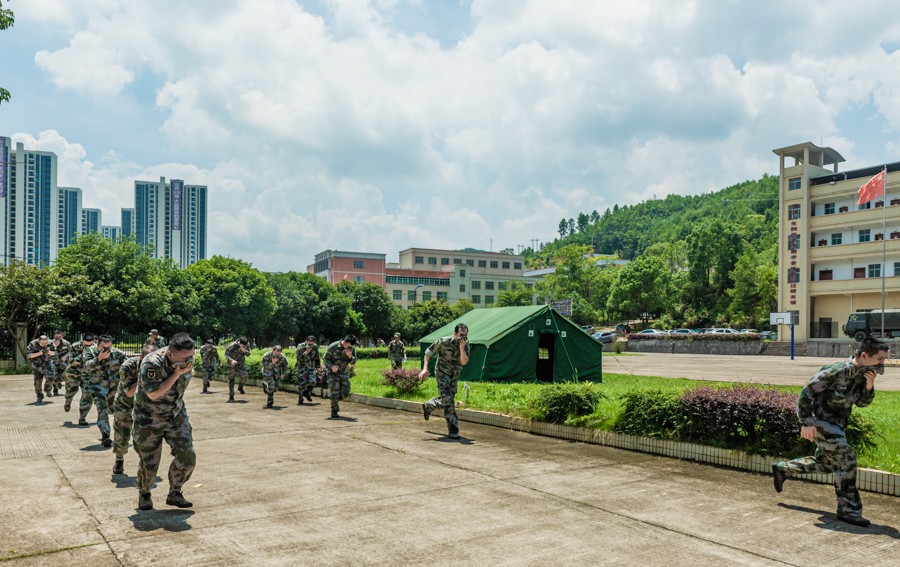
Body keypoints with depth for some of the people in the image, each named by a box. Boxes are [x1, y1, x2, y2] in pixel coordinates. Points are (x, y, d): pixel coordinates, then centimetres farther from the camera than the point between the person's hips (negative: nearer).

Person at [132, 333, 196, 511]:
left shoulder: (188, 358, -10)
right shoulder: (152, 364, -30)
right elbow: (154, 394, -32)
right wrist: (177, 373, -33)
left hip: (176, 416, 5)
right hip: (149, 419, -5)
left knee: (187, 456, -5)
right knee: (149, 463, 4)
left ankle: (174, 494, 16)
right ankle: (144, 495, 33)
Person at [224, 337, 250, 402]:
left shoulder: (247, 344, -14)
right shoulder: (232, 346, -26)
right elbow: (226, 354, -19)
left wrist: (245, 351, -27)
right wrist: (231, 360, -38)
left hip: (241, 362, 2)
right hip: (232, 363, -2)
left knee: (244, 375, -21)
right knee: (231, 380, 2)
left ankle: (240, 387, 9)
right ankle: (231, 396, 14)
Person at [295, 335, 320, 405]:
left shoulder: (315, 347, -3)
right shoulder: (300, 347, -15)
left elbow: (317, 358, 12)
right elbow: (299, 359, -23)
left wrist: (318, 366, 15)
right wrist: (305, 353, -33)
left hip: (311, 367, 3)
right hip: (301, 367, -3)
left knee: (312, 381, -15)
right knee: (301, 384, -5)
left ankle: (307, 393, 14)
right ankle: (300, 400, 10)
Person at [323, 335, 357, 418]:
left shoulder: (352, 349, -7)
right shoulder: (333, 347, -18)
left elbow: (353, 362, -4)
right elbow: (325, 358, -11)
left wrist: (350, 356, -27)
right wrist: (331, 366, -29)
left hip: (344, 372, 4)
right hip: (332, 372, -4)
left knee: (345, 392, -2)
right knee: (335, 392, -8)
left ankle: (335, 400, 27)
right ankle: (334, 411, 4)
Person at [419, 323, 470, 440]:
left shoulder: (466, 345, -9)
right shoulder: (443, 342, -20)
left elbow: (464, 362, -22)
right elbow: (428, 352, -9)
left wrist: (462, 348, -34)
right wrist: (425, 368, -19)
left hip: (454, 375, 6)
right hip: (442, 373, -5)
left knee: (446, 400, 16)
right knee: (448, 401, -16)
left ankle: (427, 406, 45)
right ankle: (453, 431, -13)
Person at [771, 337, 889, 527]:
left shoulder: (861, 375, 0)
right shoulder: (837, 372, -25)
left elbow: (862, 402, 9)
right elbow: (807, 391, -23)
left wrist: (869, 385, -12)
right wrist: (806, 422, -26)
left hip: (835, 425, 10)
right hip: (820, 421, -10)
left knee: (826, 463, 19)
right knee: (846, 459, -14)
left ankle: (782, 469, 35)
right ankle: (848, 510, -4)